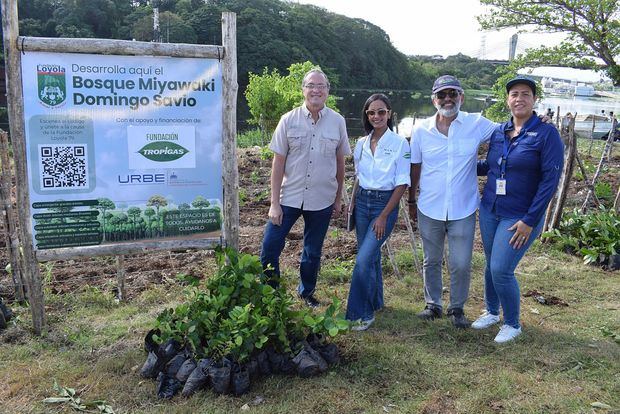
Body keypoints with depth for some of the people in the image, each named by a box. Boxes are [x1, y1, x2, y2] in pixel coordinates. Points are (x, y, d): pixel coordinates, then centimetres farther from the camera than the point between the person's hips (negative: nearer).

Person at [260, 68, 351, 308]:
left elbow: (340, 163, 7)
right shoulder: (289, 120, -5)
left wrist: (338, 199, 10)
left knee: (313, 252, 14)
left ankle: (307, 293, 37)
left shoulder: (337, 122, -1)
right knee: (270, 247, -2)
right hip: (289, 197, -1)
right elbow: (278, 163, -4)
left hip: (322, 200, 1)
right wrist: (274, 203, -7)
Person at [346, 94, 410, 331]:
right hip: (362, 202, 5)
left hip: (385, 203, -5)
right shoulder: (361, 144, 6)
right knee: (370, 255, 14)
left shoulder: (399, 143, -9)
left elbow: (402, 184, -10)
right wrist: (352, 202, 7)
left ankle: (360, 313, 0)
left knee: (364, 259, -13)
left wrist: (384, 216, -13)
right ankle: (375, 301, 33)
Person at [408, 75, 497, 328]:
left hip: (463, 210, -1)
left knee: (461, 265, 5)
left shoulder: (477, 125, -6)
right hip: (429, 210, 1)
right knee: (432, 261, 15)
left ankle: (457, 308, 27)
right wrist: (411, 201, 11)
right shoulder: (421, 130, -2)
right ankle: (433, 305, 34)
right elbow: (415, 168, 6)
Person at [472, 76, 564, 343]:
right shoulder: (499, 132, 5)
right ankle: (492, 312, 36)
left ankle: (512, 324, 15)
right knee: (491, 265, 13)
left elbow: (550, 180, -14)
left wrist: (530, 221, -17)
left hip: (521, 217, -5)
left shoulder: (547, 133, -10)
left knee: (501, 270, -8)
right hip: (489, 210, 5)